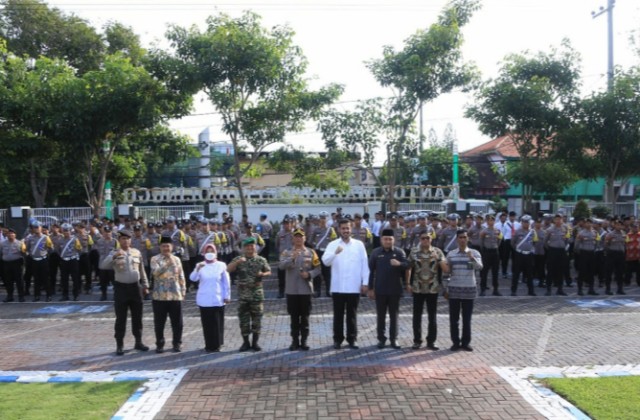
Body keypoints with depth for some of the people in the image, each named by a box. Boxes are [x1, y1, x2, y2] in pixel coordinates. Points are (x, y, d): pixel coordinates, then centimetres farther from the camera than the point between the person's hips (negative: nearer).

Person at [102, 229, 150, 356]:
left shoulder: (137, 253, 7)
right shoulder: (114, 254, -3)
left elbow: (141, 270, 14)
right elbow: (104, 265, -20)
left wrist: (145, 285, 13)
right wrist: (114, 256, -35)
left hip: (135, 287, 3)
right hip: (121, 288, -3)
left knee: (137, 317, 10)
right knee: (121, 318, 1)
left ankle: (138, 342, 22)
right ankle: (119, 345, 9)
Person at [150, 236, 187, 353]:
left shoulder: (176, 259, 9)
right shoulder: (155, 259, 0)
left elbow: (181, 277, 11)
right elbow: (155, 272, -18)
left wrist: (183, 291, 5)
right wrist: (168, 263, -22)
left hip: (175, 296, 2)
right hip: (159, 296, -2)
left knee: (177, 322, 5)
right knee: (159, 322, 5)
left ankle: (177, 343, 17)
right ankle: (159, 344, 18)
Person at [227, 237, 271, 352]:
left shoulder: (261, 260, 5)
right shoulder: (238, 259, 2)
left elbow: (269, 271, 11)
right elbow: (228, 269, -11)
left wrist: (263, 274, -11)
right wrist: (237, 262, -27)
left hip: (257, 294, 0)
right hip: (243, 294, 0)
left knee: (256, 319, 3)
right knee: (244, 319, 4)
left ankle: (255, 342, 12)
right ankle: (245, 342, 15)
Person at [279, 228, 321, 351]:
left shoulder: (311, 252, 4)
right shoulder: (286, 252, 2)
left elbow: (317, 269, 4)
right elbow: (281, 266, -15)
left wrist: (309, 274, -15)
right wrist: (292, 258, -30)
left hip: (306, 289, 0)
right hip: (291, 290, 0)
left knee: (305, 317, 6)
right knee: (294, 317, 7)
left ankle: (304, 341, 13)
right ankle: (295, 341, 15)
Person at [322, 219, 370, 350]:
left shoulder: (359, 244, 3)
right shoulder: (332, 244, 1)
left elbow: (364, 264, 3)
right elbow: (325, 261, -12)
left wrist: (365, 282, -1)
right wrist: (335, 253, -30)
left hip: (354, 287, 0)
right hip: (338, 287, 0)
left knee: (352, 314, 8)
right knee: (338, 314, 8)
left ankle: (352, 339, 17)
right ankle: (337, 339, 18)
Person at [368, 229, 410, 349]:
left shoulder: (399, 252, 1)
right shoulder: (375, 253, 1)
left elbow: (407, 265, -11)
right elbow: (371, 271, 3)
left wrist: (399, 263, -34)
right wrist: (370, 288, 0)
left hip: (395, 290, 0)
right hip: (380, 290, 0)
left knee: (394, 315, 8)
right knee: (380, 315, 7)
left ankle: (394, 339, 15)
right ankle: (381, 339, 16)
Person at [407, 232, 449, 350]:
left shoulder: (437, 252, -1)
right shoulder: (414, 252, 0)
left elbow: (446, 270, -5)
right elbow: (409, 268, 8)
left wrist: (438, 259, -19)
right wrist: (408, 284, 2)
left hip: (433, 288, 0)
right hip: (417, 288, 0)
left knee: (432, 316, 5)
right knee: (417, 315, 6)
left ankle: (431, 341, 15)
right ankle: (417, 341, 17)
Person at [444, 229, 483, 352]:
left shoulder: (474, 253, 0)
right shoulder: (451, 254, 4)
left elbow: (480, 267, -18)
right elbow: (446, 273, 8)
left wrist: (472, 258, -36)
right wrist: (445, 289, 6)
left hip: (469, 289, -1)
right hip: (454, 289, 1)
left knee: (467, 318, 6)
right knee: (454, 318, 4)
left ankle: (466, 342, 16)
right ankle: (456, 342, 13)